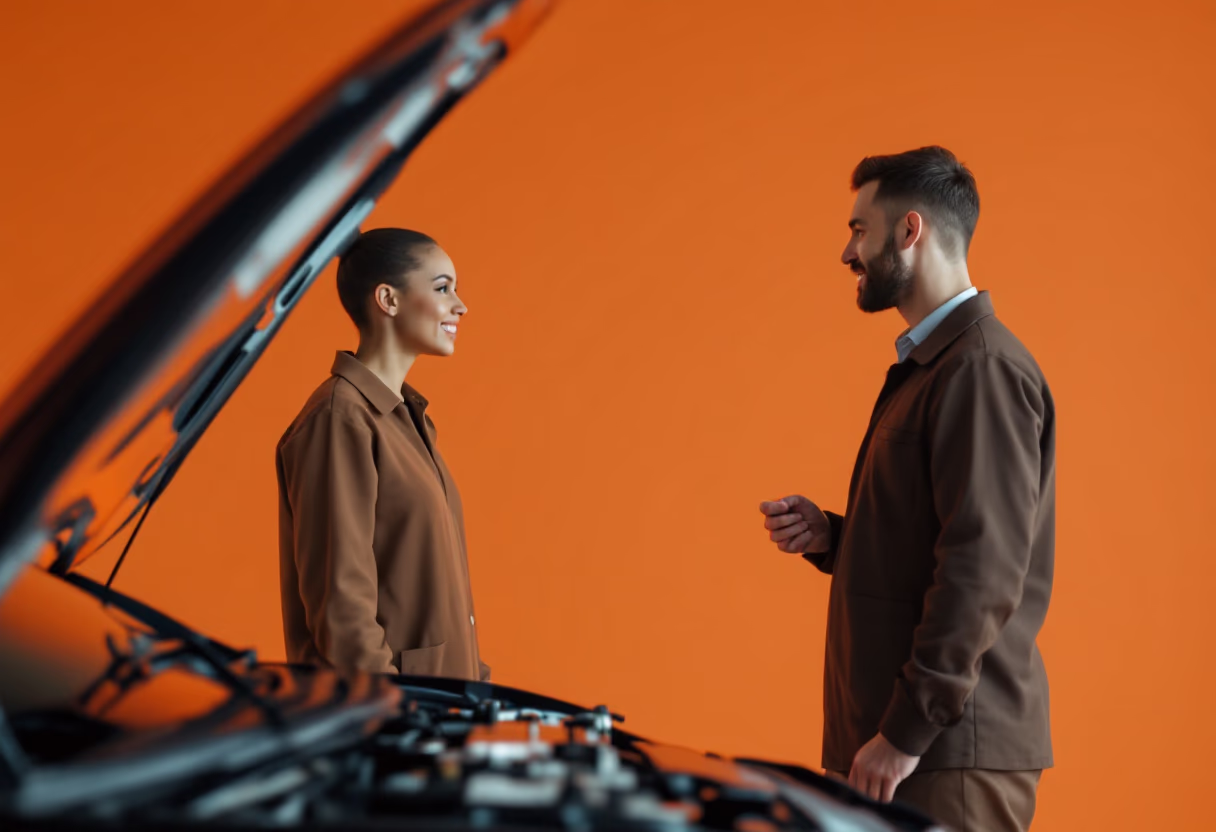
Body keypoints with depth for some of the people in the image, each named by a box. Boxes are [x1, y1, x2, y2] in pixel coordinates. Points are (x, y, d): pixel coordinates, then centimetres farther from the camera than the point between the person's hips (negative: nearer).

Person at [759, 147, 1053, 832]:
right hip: (898, 733, 9)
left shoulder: (984, 367, -15)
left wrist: (908, 733, -21)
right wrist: (830, 537, 6)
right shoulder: (929, 364, 17)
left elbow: (983, 574, -21)